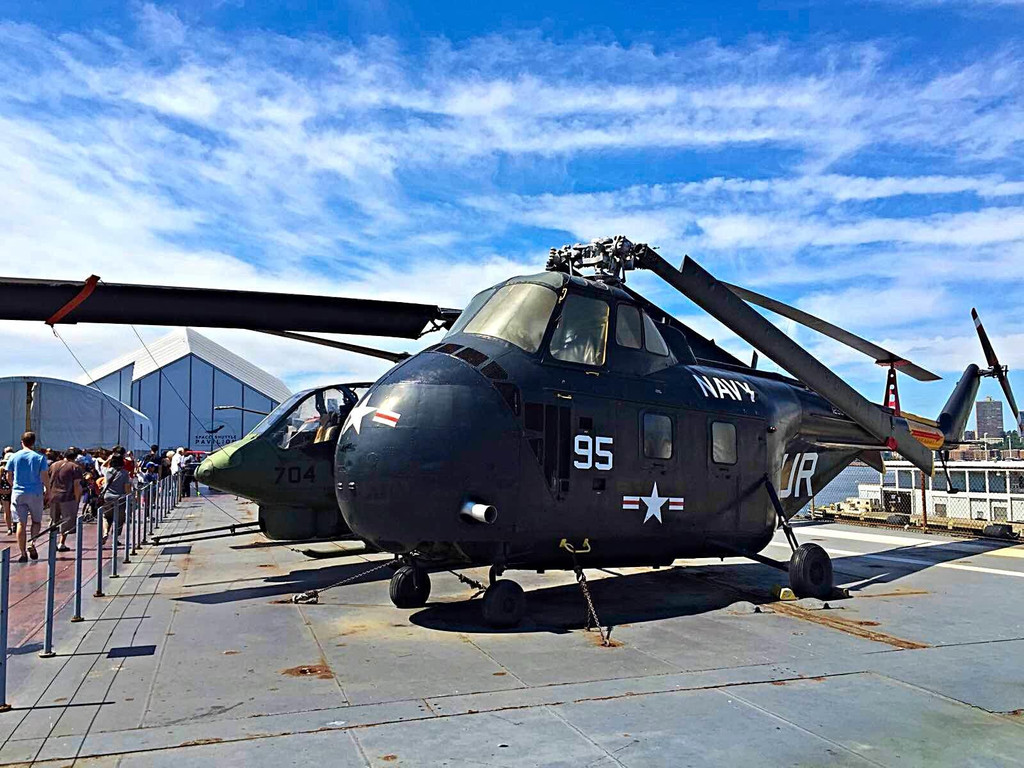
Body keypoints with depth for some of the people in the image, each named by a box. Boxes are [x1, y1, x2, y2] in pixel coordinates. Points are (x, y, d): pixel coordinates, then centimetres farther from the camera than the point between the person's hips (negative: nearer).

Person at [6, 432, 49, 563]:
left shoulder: (13, 457, 2)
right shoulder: (40, 457, -5)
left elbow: (9, 477, 7)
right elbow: (44, 478, -8)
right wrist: (47, 492, 4)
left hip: (18, 493, 2)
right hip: (35, 493, -2)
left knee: (21, 523, 5)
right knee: (36, 521, 14)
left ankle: (23, 554, 5)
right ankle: (32, 543, -9)